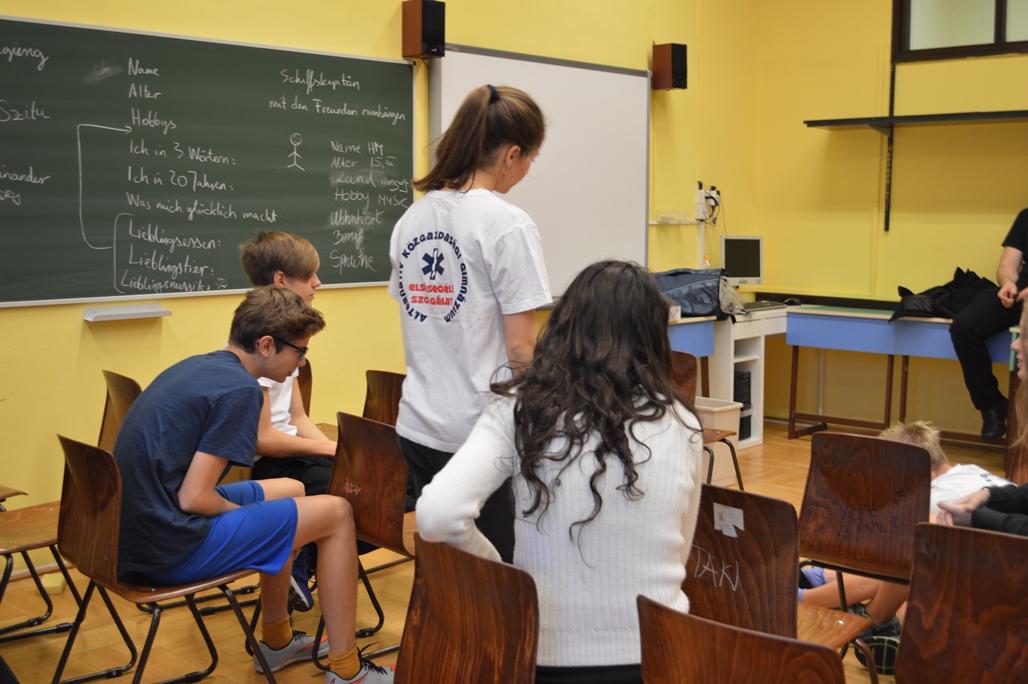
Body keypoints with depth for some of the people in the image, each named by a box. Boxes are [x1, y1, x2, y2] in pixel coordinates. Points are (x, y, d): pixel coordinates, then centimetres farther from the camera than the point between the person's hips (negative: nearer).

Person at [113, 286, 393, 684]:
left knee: (291, 490, 25)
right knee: (336, 513, -2)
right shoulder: (240, 389, -17)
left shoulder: (196, 366, 10)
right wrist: (244, 511, -1)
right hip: (172, 547, -9)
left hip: (133, 529, 9)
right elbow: (194, 499, -22)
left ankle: (277, 641, 34)